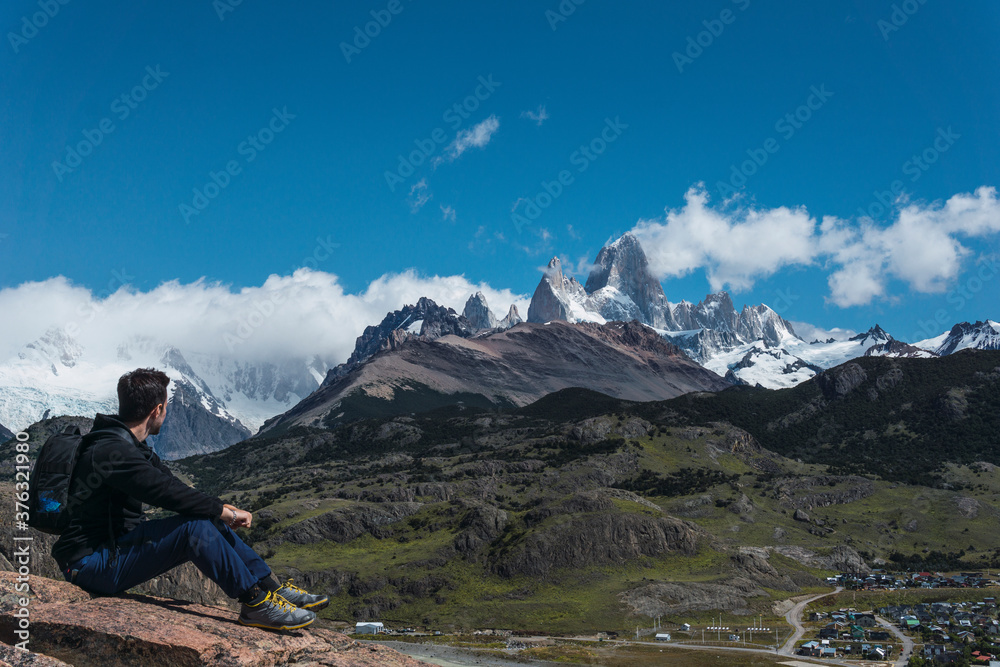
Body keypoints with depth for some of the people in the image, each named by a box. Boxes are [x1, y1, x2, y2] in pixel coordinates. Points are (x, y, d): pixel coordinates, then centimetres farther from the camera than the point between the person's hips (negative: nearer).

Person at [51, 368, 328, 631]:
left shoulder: (129, 446, 10)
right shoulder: (113, 453, -23)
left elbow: (170, 483, 14)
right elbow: (169, 493, -27)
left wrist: (220, 508, 2)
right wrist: (228, 512, -16)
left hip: (117, 545, 10)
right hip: (92, 564, -10)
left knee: (210, 521, 2)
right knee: (195, 526, -25)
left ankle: (272, 588, 2)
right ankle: (255, 604, -18)